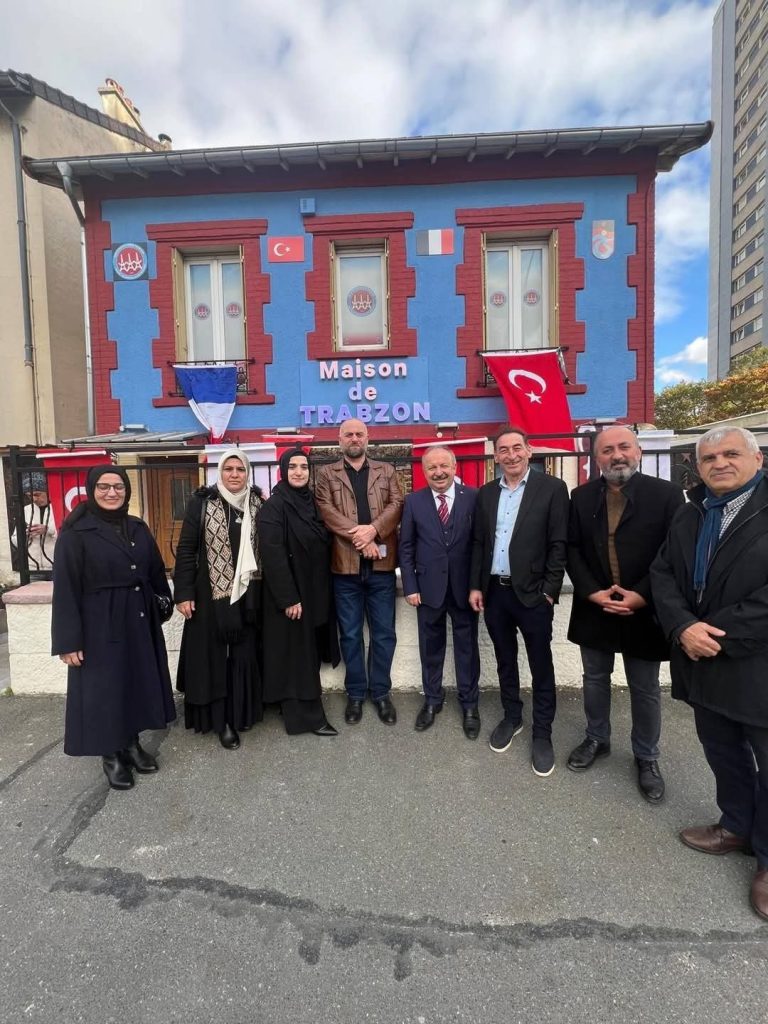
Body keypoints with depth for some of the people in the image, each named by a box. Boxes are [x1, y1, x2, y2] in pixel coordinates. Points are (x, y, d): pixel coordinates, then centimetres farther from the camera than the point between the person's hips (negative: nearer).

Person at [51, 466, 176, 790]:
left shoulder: (138, 528, 5)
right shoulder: (75, 532, -10)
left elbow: (155, 571, 10)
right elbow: (65, 588, -12)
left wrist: (164, 604, 9)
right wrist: (68, 640, -13)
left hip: (139, 621, 5)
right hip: (99, 625, -5)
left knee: (137, 681, 14)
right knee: (103, 687, 7)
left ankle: (132, 743, 33)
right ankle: (110, 755, 26)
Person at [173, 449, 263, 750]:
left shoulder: (257, 502, 3)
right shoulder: (201, 502, -5)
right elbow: (186, 549, -5)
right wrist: (183, 593, -8)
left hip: (248, 593, 3)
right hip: (211, 593, -2)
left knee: (245, 655, 10)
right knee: (214, 656, 7)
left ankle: (242, 712, 27)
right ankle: (221, 719, 20)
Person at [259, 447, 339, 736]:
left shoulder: (312, 502, 8)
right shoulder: (274, 506, -12)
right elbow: (272, 555, -19)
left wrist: (323, 589, 7)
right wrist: (288, 598, -21)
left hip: (316, 590, 7)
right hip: (290, 593, -7)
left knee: (309, 652, 16)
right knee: (296, 655, 4)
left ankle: (302, 710, 31)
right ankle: (306, 716, 17)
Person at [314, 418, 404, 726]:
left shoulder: (386, 471, 12)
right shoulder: (326, 474, 7)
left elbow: (397, 505, -1)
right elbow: (326, 510, -7)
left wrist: (373, 530, -18)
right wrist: (359, 537, -17)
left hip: (381, 565, 1)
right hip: (345, 565, -1)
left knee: (383, 633, 9)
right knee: (350, 635, 11)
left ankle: (381, 692, 27)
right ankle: (355, 693, 27)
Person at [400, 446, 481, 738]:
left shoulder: (474, 497, -4)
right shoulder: (414, 501, 0)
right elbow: (406, 547, 2)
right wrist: (410, 586, -3)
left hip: (465, 586, -1)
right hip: (429, 586, 1)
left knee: (467, 647, 13)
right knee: (431, 647, 15)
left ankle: (469, 704, 32)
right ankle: (432, 700, 35)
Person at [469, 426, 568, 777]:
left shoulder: (552, 488, -6)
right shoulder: (486, 493, 7)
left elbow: (559, 544, -8)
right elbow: (478, 543, 9)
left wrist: (549, 591, -11)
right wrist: (475, 586, 5)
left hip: (532, 593, -4)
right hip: (494, 592, 4)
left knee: (541, 666, 9)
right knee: (505, 661, 18)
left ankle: (542, 734, 27)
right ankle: (511, 717, 38)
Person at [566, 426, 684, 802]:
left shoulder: (665, 494, -7)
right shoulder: (581, 497, 1)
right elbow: (572, 548, 0)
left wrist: (642, 596, -17)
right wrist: (591, 592, -12)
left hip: (644, 611, -2)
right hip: (594, 609, 2)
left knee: (645, 690, 14)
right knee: (595, 679, 18)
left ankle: (646, 758, 36)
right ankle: (597, 739, 40)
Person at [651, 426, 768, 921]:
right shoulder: (690, 516, 8)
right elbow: (663, 574, 3)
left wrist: (718, 636, -19)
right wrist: (683, 628, -13)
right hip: (704, 662, 5)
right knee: (723, 754, 21)